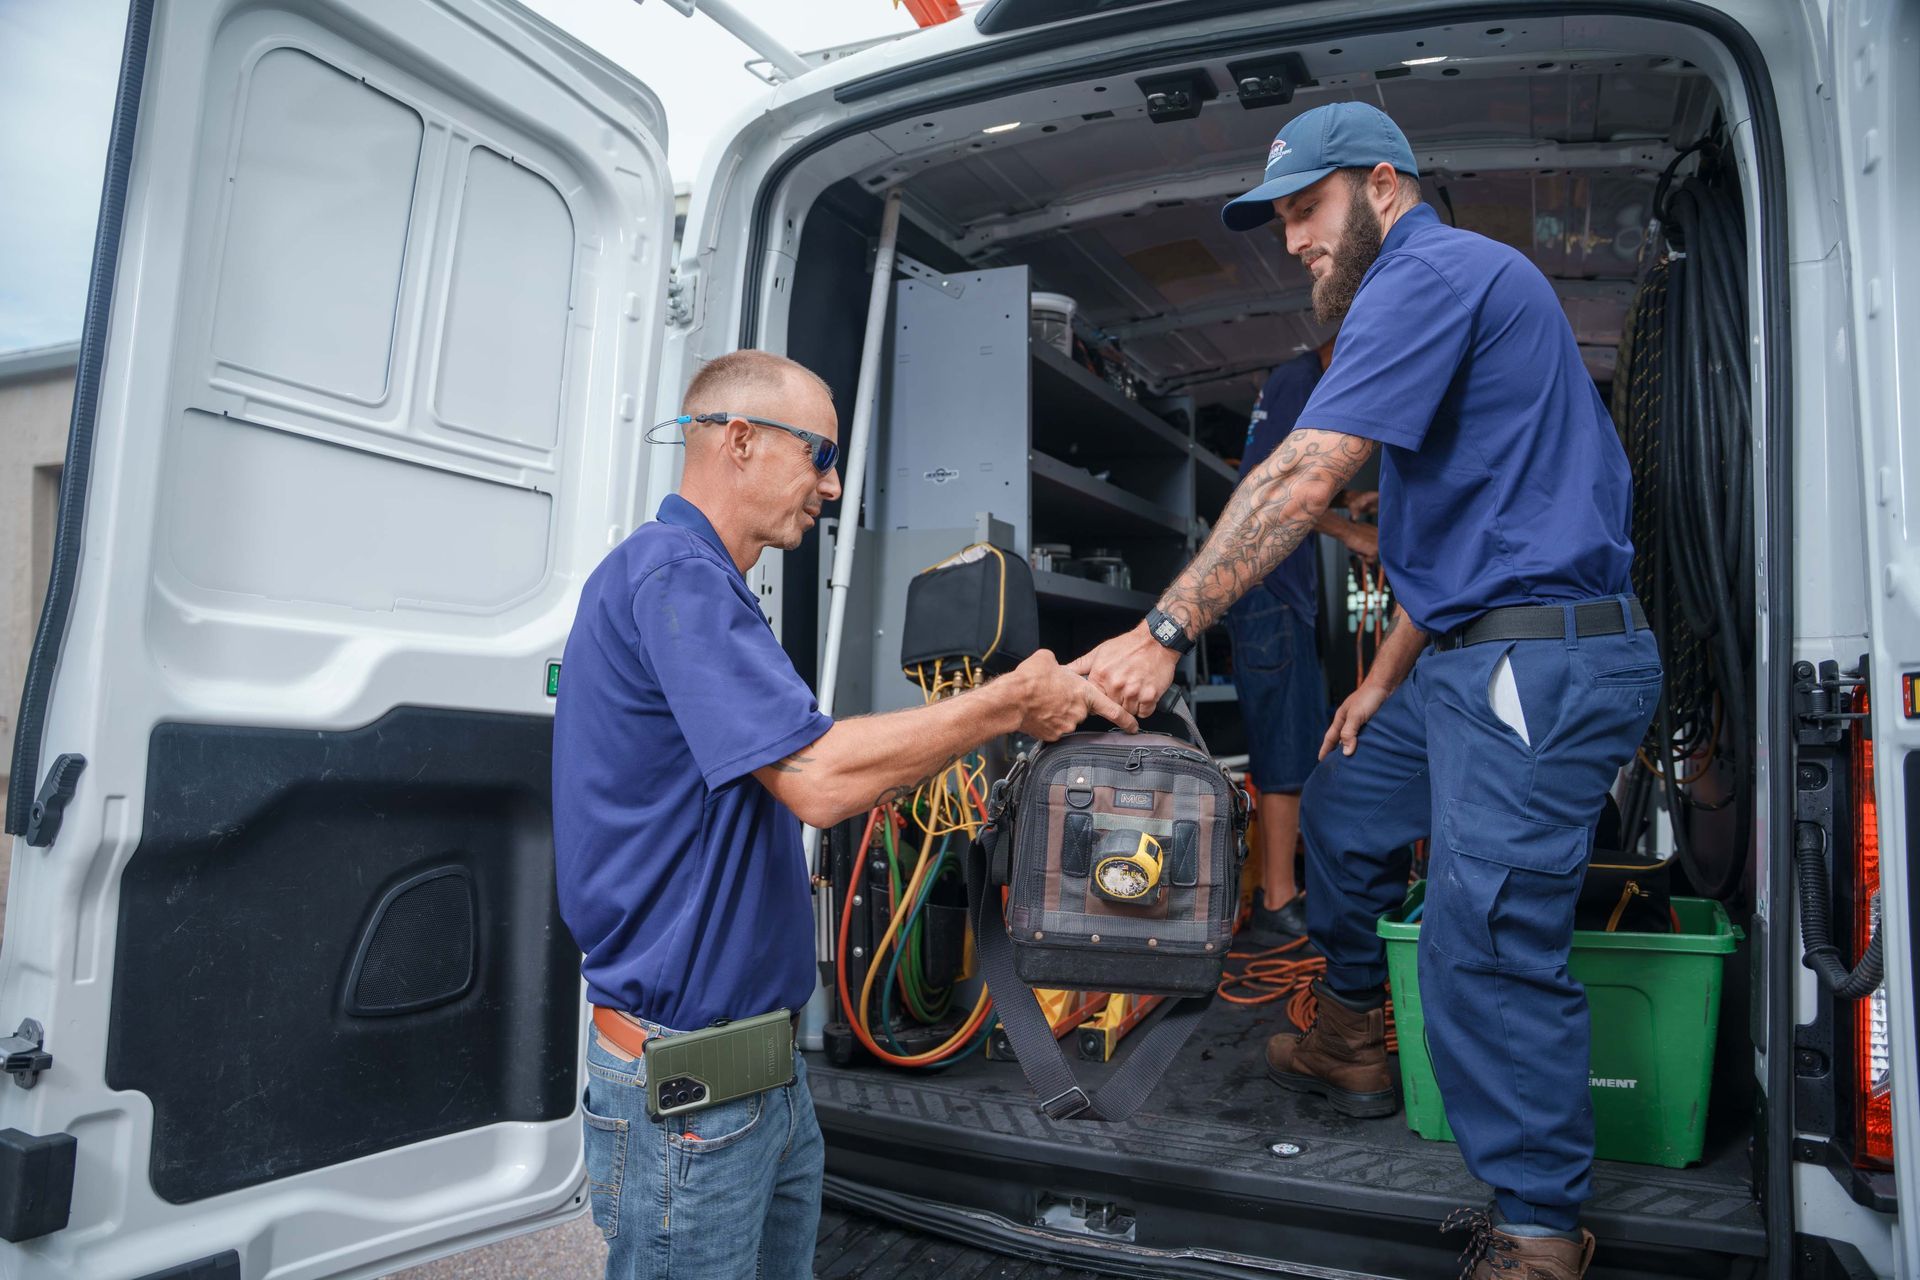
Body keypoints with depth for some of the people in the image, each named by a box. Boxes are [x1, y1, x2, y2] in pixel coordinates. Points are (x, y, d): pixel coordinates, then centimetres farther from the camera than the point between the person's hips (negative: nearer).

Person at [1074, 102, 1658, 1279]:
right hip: (1476, 657, 11)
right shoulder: (1457, 286, 23)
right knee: (1343, 803, 21)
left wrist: (1163, 632, -25)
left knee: (1488, 943, -9)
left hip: (1541, 662, -11)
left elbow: (1305, 478, -25)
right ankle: (1351, 1048, 38)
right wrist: (1385, 680, 20)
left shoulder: (1433, 273, -11)